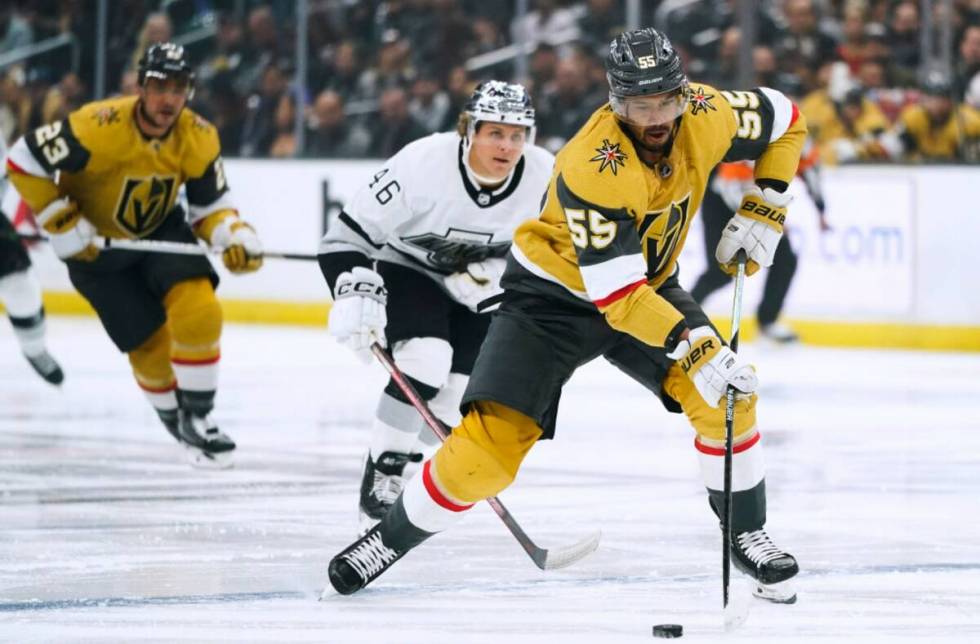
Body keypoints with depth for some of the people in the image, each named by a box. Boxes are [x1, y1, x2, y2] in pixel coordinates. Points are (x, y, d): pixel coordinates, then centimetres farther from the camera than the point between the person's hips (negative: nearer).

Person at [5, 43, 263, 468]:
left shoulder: (199, 138, -16)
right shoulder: (99, 128, -32)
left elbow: (210, 205, -3)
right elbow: (24, 162, -24)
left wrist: (235, 237, -24)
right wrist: (63, 225, -22)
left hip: (160, 230, 3)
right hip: (96, 245, -3)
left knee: (199, 310, -20)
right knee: (151, 341, -5)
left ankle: (197, 418, -3)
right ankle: (172, 416, 26)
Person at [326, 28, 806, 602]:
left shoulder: (707, 118, -18)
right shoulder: (595, 167, -35)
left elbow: (784, 121, 5)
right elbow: (616, 295, -35)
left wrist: (764, 211, -4)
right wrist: (693, 348, -42)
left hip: (649, 282, 5)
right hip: (553, 295, -5)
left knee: (725, 396, -15)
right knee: (493, 440, -17)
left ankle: (748, 534, 7)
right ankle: (392, 537, 5)